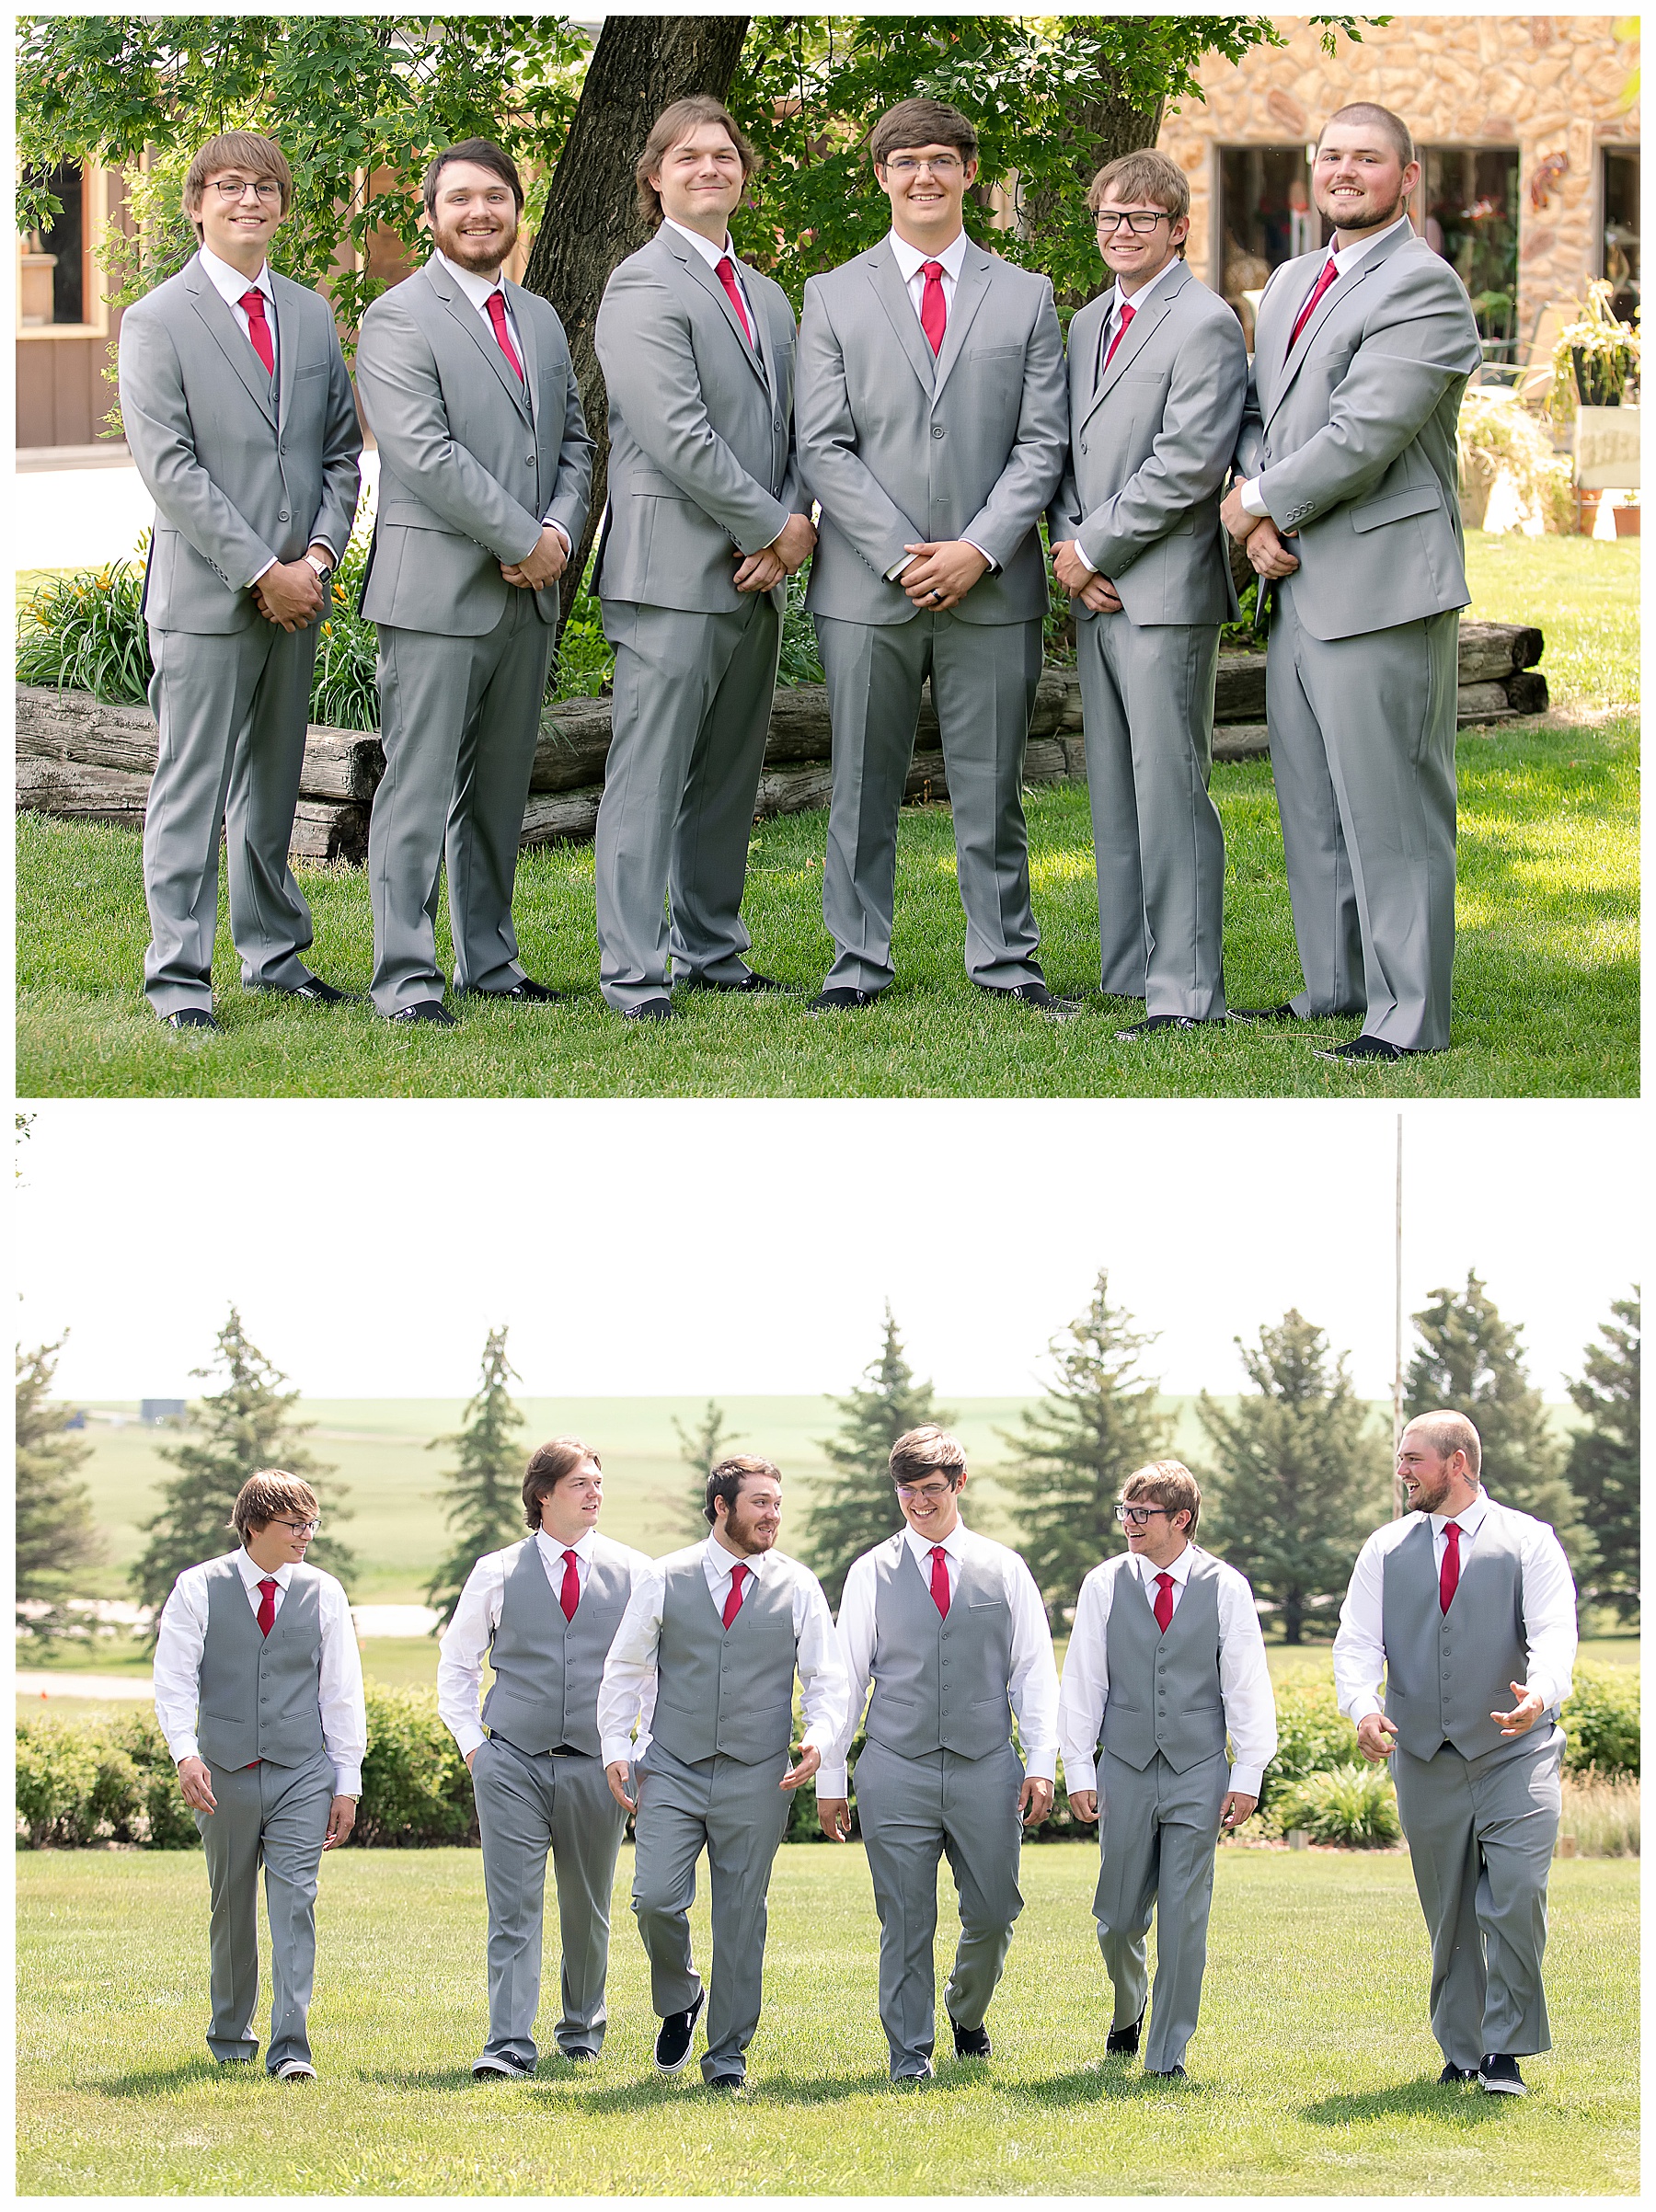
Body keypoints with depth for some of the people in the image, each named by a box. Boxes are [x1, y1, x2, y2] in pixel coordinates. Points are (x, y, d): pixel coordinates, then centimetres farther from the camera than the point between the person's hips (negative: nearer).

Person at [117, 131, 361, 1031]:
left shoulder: (311, 316, 12)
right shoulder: (158, 321, -5)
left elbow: (341, 450, 13)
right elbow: (169, 467, -12)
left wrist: (319, 553, -4)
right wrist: (261, 572, -15)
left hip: (295, 591, 5)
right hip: (204, 593, -5)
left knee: (274, 786, 14)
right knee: (191, 791, -4)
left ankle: (273, 952, 23)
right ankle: (178, 974, 0)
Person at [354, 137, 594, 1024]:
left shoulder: (540, 319, 17)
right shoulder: (399, 319, -7)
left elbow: (572, 440, 17)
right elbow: (426, 454, -16)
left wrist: (561, 530, -3)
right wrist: (524, 540, -14)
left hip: (530, 589, 7)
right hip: (437, 591, -7)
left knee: (501, 787, 12)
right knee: (419, 789, -6)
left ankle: (488, 958, 20)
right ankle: (405, 977, -4)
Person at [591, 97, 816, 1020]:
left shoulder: (768, 296, 19)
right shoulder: (645, 286, -7)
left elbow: (791, 428, 17)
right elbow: (679, 435, -16)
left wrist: (797, 522, -2)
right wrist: (769, 528, -12)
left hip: (759, 570, 8)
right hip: (678, 570, -8)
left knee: (729, 779, 12)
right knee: (650, 779, -7)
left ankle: (711, 951, 20)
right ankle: (635, 973, -6)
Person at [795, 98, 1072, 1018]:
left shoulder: (1026, 297, 9)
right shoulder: (834, 297, 7)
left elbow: (1043, 442, 3)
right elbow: (824, 447, 0)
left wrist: (979, 550, -10)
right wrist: (901, 556, -11)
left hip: (993, 587, 0)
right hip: (868, 588, 0)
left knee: (992, 788, 4)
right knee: (864, 787, 4)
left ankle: (1008, 960, 11)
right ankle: (859, 961, 11)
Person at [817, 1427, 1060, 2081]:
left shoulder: (1003, 1569, 9)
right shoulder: (871, 1573, 6)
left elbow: (1035, 1671, 8)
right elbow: (846, 1678, 7)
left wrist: (1040, 1763, -2)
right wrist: (830, 1777, 4)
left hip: (986, 1765, 1)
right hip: (898, 1769, -1)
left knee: (992, 1911, 3)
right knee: (905, 1920, -3)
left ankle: (966, 2009, 31)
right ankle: (910, 2052, 5)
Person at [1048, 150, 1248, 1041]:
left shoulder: (1205, 325, -9)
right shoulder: (1088, 322, 17)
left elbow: (1187, 465, -17)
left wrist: (1092, 549, -12)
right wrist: (1067, 545, 1)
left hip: (1165, 591, -8)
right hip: (1097, 595, 8)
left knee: (1170, 790, -8)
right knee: (1112, 790, 12)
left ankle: (1184, 992, -6)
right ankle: (1128, 973, 19)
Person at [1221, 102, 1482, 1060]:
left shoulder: (1425, 288, -12)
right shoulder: (1293, 282, 17)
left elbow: (1363, 436, -20)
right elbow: (1260, 411, 17)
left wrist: (1257, 502, -9)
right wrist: (1262, 524, -2)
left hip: (1382, 587, -9)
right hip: (1300, 587, 9)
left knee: (1392, 811, -5)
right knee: (1313, 807, 16)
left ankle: (1409, 1015, 0)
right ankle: (1338, 985, 27)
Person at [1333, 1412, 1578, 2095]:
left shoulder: (1528, 1541, 2)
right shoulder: (1386, 1550, 11)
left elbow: (1554, 1633, -11)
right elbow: (1357, 1642, 2)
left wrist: (1541, 1694, -32)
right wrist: (1363, 1707, -19)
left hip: (1514, 1751, -3)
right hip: (1426, 1758, 3)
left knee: (1516, 1897, -15)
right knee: (1448, 1914, 8)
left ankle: (1505, 2051, -8)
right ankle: (1461, 2051, 19)